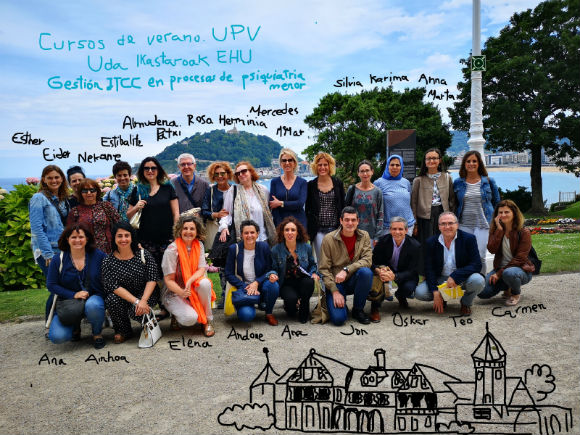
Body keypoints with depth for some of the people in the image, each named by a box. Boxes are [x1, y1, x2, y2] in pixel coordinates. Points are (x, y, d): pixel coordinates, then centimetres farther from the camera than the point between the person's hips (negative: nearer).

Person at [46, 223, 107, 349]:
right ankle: (75, 327, 17)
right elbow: (51, 285, -1)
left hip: (94, 297, -1)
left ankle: (97, 334, -7)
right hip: (68, 303, 1)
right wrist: (73, 295, -12)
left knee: (92, 305, -40)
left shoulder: (98, 256, -1)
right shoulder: (58, 260, 0)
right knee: (57, 336, -22)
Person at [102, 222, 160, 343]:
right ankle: (124, 331, -2)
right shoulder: (108, 261, -7)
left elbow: (152, 279, -11)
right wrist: (135, 301, -26)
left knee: (136, 311, -29)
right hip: (123, 296, 2)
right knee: (112, 300, -27)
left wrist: (143, 301, -24)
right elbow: (113, 286, -16)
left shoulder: (143, 254, -7)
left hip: (146, 294, -2)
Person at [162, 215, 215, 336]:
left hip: (192, 289, 4)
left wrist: (189, 281, -28)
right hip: (174, 292, -4)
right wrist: (182, 292, -33)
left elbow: (202, 269, -7)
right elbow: (168, 280, -15)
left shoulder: (199, 245, -1)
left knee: (205, 283, -31)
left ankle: (207, 321, -11)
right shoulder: (172, 250, -16)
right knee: (190, 319, -29)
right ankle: (176, 315, 8)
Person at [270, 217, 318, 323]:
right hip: (287, 284, -2)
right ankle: (289, 307, 9)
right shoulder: (276, 250, -5)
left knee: (309, 282, -34)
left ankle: (304, 311, -7)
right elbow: (274, 269, 2)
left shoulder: (306, 247, 0)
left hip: (303, 281, 2)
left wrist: (313, 273, -5)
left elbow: (312, 264, 15)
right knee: (292, 298, -34)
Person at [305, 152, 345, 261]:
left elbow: (343, 207, 9)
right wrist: (307, 232, 1)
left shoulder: (338, 183, 7)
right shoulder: (311, 185, 4)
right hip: (318, 230, -1)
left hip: (335, 229, 1)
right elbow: (307, 209, 6)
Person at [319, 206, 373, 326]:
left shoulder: (364, 236, -1)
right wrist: (335, 291, -16)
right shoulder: (329, 239, -8)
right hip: (335, 283, -2)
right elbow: (323, 269, -8)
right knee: (338, 319, -24)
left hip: (354, 280, 3)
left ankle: (358, 309, -8)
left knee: (366, 272, -32)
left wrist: (346, 270, -28)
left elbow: (367, 260, -14)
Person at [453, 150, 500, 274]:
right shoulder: (458, 183, 9)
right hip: (464, 225, 2)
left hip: (483, 225, -2)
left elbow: (497, 202, 13)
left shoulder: (488, 182, 6)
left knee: (479, 256, -13)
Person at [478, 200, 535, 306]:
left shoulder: (524, 232, -10)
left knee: (509, 273, -41)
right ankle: (507, 288, 14)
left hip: (521, 269, -4)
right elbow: (492, 249, -14)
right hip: (500, 268, 4)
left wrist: (499, 273, -20)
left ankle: (516, 293, -5)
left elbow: (519, 258, -16)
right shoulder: (494, 229, 2)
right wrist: (499, 229, -19)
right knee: (482, 292, -18)